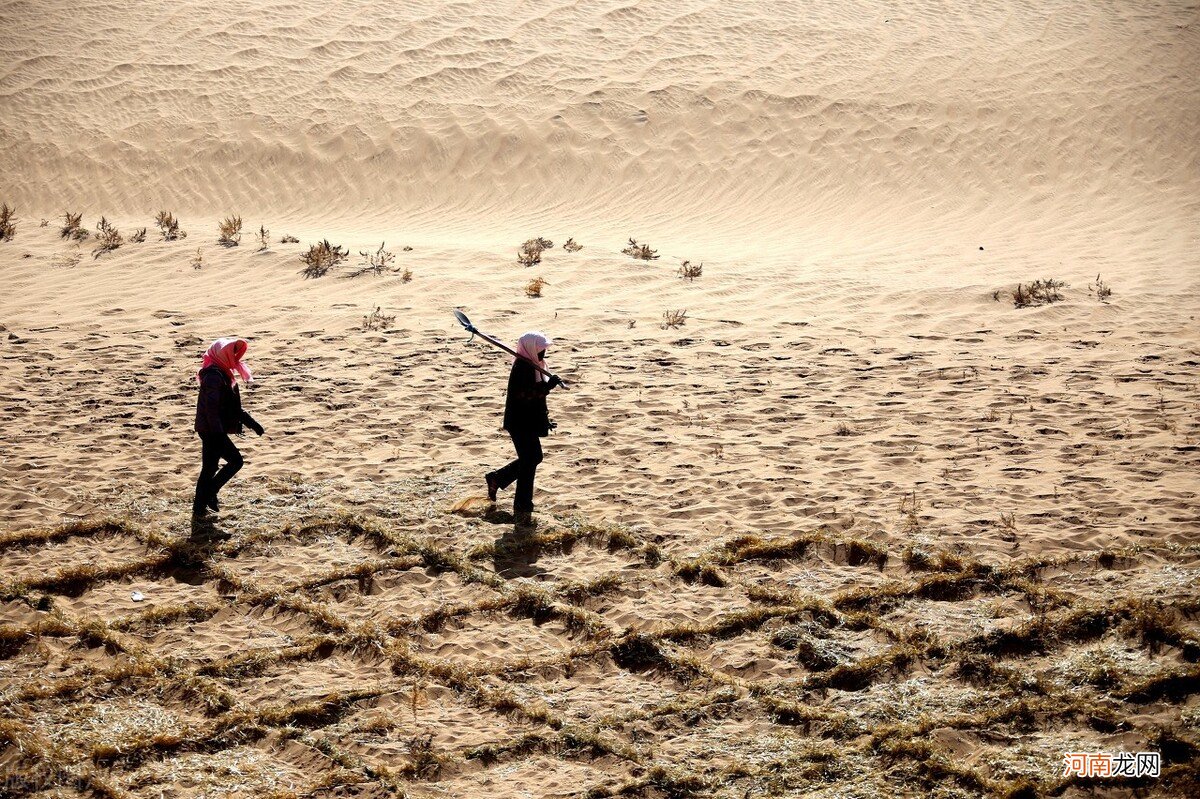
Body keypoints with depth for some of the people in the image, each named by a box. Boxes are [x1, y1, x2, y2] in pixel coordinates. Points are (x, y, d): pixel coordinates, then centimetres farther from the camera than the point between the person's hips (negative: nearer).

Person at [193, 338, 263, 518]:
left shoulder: (223, 374, 16)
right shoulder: (214, 376, -17)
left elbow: (232, 407, 24)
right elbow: (212, 408, -24)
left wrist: (251, 422, 21)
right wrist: (218, 434, -27)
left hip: (214, 430, 10)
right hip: (211, 430, -10)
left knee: (210, 469, 13)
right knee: (235, 461, -8)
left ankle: (199, 509, 18)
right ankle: (209, 494, 0)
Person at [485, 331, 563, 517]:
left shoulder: (533, 366, 11)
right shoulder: (522, 368, -20)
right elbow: (524, 394, -32)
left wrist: (545, 418, 22)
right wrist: (548, 386, -37)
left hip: (529, 422, 10)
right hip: (521, 423, -10)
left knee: (534, 457, 19)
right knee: (529, 461, -4)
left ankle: (496, 479, 32)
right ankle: (522, 507, 4)